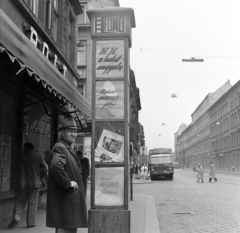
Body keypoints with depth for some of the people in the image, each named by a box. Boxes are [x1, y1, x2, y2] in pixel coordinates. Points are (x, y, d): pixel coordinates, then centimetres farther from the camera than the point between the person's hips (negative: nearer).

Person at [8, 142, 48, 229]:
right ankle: (30, 222, 5)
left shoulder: (20, 158, 3)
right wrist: (41, 175, 14)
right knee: (32, 203, 5)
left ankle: (16, 217, -8)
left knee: (20, 201, 11)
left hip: (21, 183, 1)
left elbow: (16, 169, 7)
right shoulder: (37, 157, -2)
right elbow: (45, 168, -4)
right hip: (34, 183, -1)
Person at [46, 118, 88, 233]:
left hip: (72, 199, 10)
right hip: (64, 199, -10)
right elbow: (55, 165, -36)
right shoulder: (60, 148, -16)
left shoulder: (69, 148, 16)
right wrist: (68, 183, -26)